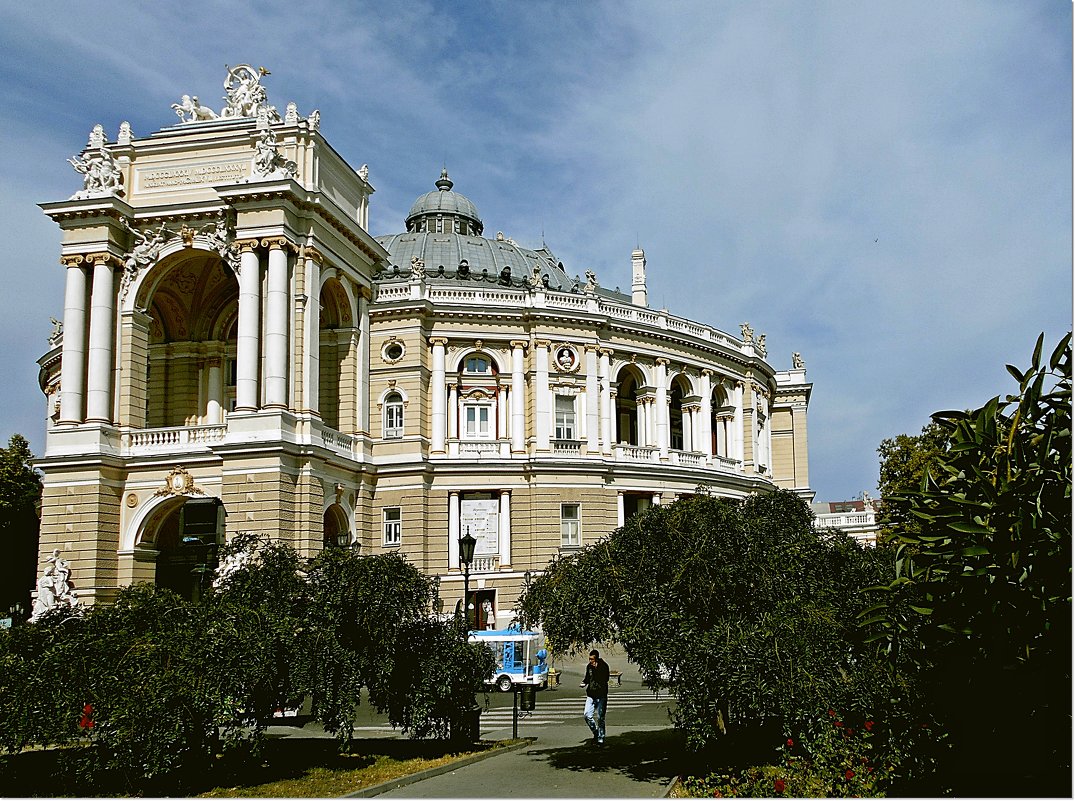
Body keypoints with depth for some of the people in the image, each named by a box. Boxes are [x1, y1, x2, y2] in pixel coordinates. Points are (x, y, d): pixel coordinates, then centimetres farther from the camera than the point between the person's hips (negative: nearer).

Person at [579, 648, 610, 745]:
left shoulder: (604, 666, -10)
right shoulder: (589, 666, 5)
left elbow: (605, 679, -21)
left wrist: (597, 668, -24)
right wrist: (584, 683, 2)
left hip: (601, 696, -5)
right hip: (591, 695, 5)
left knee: (600, 718, -2)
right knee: (587, 715, -2)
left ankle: (601, 738, 8)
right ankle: (595, 731, 21)